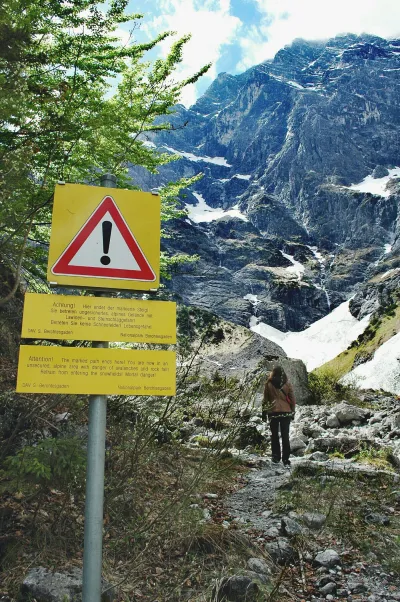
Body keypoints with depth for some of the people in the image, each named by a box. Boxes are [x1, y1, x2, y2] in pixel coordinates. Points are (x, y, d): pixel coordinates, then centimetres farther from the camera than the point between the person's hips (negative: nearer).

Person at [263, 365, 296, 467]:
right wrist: (293, 411, 13)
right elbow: (292, 399, 1)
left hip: (273, 412, 0)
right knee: (285, 436, 5)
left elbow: (265, 399, 1)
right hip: (286, 412, 0)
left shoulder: (269, 384, -4)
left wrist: (264, 412, 10)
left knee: (274, 435, 12)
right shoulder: (287, 384, -3)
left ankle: (276, 457, 16)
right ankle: (285, 459, 2)